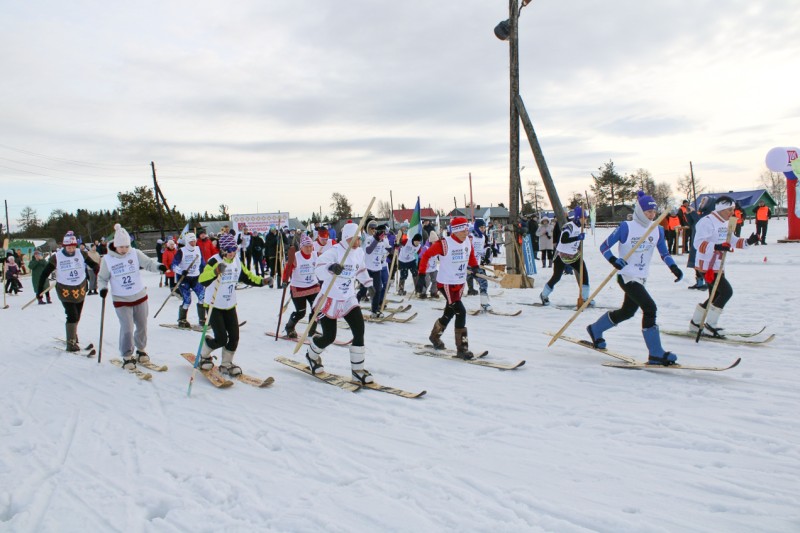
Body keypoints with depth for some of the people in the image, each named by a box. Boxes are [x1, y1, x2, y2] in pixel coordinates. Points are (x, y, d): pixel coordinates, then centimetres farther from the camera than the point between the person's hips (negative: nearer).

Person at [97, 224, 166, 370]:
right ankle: (127, 357, 8)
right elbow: (102, 278, 1)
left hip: (140, 296, 2)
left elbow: (148, 263, -14)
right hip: (121, 300, -2)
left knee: (142, 326, 12)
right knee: (127, 328, -8)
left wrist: (159, 266, -35)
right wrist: (103, 288, -18)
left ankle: (141, 350, 34)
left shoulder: (135, 253, -6)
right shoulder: (107, 259, -8)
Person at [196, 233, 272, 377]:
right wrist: (216, 271, -50)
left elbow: (246, 276, 17)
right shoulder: (215, 261, -19)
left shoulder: (237, 261, 3)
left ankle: (226, 364, 22)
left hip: (230, 305, 6)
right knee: (221, 339, -11)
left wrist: (262, 281, 2)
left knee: (234, 337, 2)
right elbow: (202, 280, -33)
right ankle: (204, 355, 20)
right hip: (214, 305, -6)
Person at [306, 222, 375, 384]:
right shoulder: (334, 251, -20)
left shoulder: (359, 252, 1)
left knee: (359, 329, -8)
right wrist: (331, 269, -49)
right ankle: (312, 354, 35)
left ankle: (357, 368, 6)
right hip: (329, 298, -5)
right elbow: (319, 270, -30)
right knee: (329, 336, 1)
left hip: (348, 299, 6)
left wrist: (369, 284, 21)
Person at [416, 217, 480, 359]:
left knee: (449, 313, 20)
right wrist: (421, 276, -15)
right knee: (461, 311, -16)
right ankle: (462, 348, -8)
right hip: (446, 283, -7)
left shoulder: (468, 242, 0)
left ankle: (435, 336, 44)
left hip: (460, 283, 7)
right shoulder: (444, 243, -19)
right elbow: (426, 255, -11)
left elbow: (471, 256, 22)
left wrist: (475, 267, 7)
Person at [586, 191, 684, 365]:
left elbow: (664, 253, 14)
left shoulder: (658, 230, 5)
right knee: (650, 308, -18)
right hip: (627, 276, -8)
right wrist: (614, 261, -26)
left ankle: (595, 330, 40)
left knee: (627, 311, 18)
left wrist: (674, 267, -3)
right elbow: (604, 247, -9)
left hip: (641, 278, 8)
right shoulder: (626, 227, -12)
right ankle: (655, 354, -12)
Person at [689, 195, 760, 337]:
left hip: (717, 266, 10)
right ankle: (710, 324, -3)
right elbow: (698, 243, -26)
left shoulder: (724, 223, 15)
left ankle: (695, 323, 25)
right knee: (726, 291, -13)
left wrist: (748, 241, 4)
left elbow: (732, 241, 20)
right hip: (707, 266, -10)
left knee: (715, 296, 14)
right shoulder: (707, 222, -16)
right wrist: (717, 247, -40)